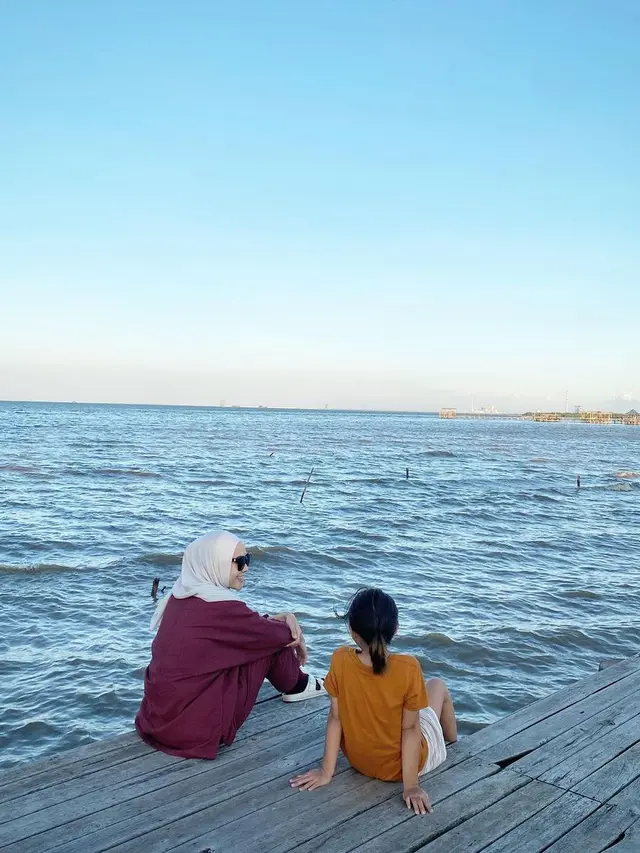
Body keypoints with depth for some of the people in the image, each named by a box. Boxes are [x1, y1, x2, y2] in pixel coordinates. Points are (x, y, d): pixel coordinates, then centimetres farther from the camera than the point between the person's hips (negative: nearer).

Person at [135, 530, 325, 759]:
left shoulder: (182, 597, 3)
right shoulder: (219, 606, -21)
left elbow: (250, 625, 15)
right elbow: (277, 634, -6)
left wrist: (284, 617, 4)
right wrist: (295, 634, 15)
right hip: (195, 725, -8)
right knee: (273, 639, -3)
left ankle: (295, 684, 38)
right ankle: (297, 686, 26)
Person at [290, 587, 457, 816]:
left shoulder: (340, 661, -24)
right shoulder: (408, 668, -31)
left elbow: (335, 718, -14)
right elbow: (410, 729, -23)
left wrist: (327, 771, -3)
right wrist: (411, 786, -12)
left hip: (358, 761, 3)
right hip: (402, 765, -3)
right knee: (438, 685, 23)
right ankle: (453, 743, 51)